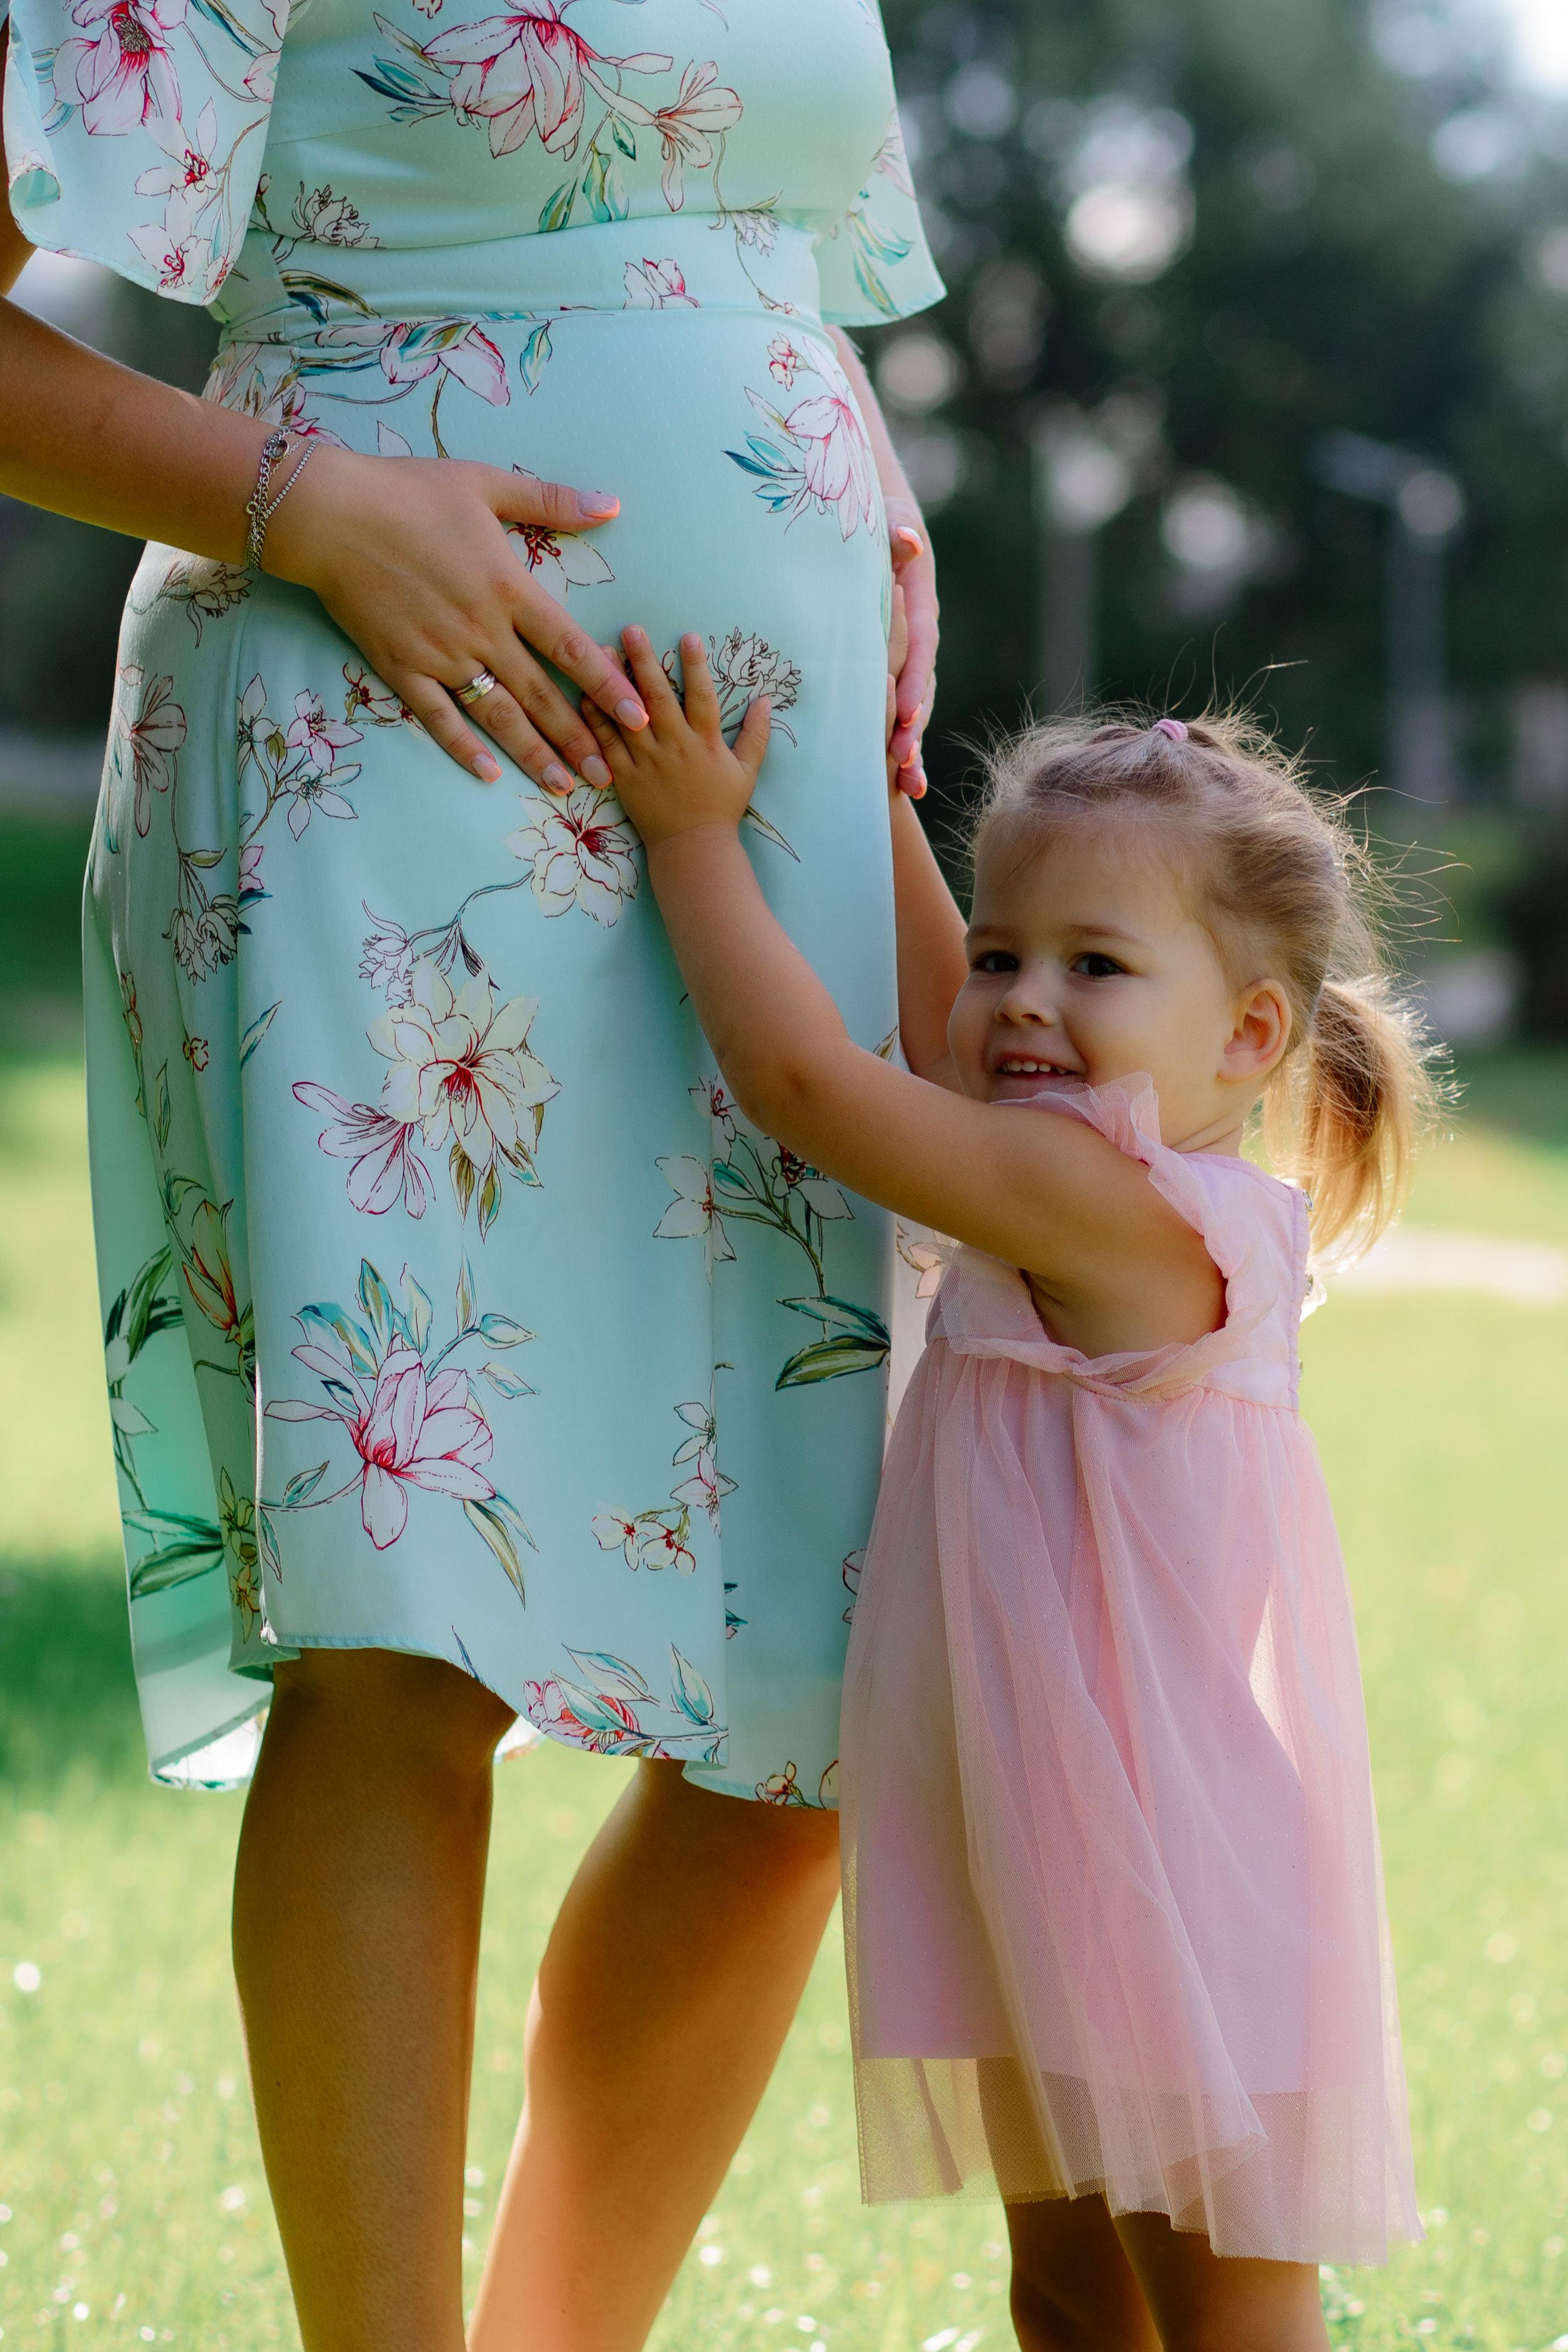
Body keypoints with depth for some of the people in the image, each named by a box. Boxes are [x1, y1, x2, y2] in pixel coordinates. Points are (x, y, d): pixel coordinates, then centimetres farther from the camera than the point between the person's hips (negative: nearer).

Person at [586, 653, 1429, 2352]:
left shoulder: (1116, 1201, -18)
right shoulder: (1124, 1197, 10)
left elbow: (810, 1084, -18)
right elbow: (935, 1027, 25)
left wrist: (697, 836, -8)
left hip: (1172, 1876, -10)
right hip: (1039, 1871, 10)